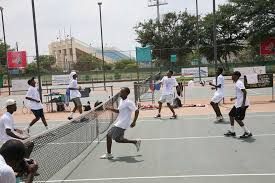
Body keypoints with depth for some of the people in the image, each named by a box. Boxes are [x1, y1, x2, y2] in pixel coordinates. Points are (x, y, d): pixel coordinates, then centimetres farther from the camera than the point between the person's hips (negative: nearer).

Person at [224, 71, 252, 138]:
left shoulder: (239, 83, -15)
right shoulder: (237, 83, 15)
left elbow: (244, 92, -25)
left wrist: (243, 103, -29)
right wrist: (234, 98, 27)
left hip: (242, 104, -10)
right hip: (238, 103, 10)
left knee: (237, 118, -8)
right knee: (231, 115, 14)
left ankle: (248, 133, 2)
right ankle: (232, 132, 23)